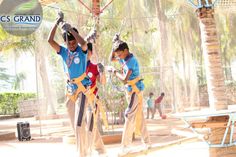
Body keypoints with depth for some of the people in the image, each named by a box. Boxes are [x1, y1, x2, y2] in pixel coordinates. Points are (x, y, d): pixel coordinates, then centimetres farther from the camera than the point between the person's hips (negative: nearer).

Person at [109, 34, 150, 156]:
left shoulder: (131, 61, -22)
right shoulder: (125, 58, 6)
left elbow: (125, 79, -28)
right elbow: (111, 59, 20)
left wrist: (114, 71, -15)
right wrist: (115, 44, 7)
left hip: (135, 90, -9)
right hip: (131, 91, 9)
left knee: (130, 116, -10)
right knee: (139, 117, 13)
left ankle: (125, 146, -9)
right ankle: (146, 142, 20)